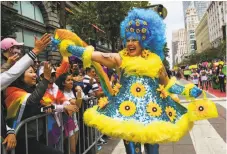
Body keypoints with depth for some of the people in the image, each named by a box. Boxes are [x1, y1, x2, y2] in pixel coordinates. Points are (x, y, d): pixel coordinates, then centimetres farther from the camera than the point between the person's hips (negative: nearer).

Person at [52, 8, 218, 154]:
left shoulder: (155, 60, 5)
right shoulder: (120, 58, 0)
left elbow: (168, 84, 12)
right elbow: (92, 55, -5)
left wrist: (188, 90, 3)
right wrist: (64, 45, -8)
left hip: (152, 109, 2)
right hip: (128, 108, -1)